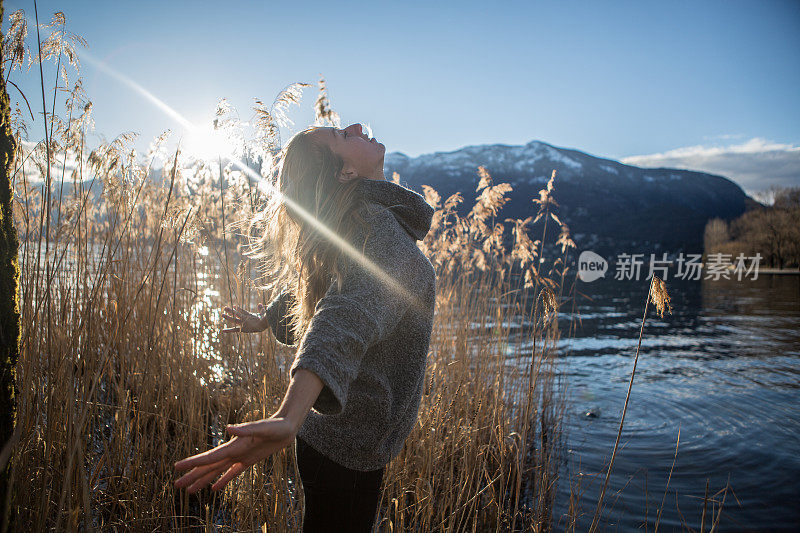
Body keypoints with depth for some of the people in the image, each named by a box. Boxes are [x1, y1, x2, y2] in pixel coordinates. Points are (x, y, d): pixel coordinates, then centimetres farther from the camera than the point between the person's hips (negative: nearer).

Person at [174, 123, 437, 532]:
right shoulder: (382, 234, -25)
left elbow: (308, 285, 19)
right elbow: (347, 315, -44)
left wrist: (262, 321, 39)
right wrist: (289, 417, -59)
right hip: (352, 445, -9)